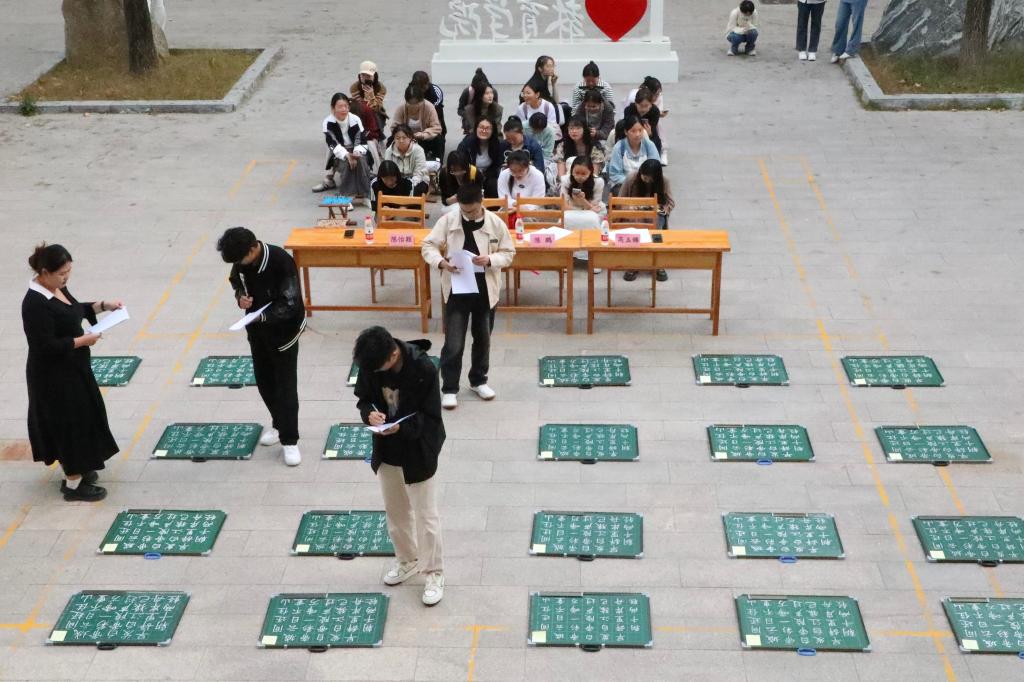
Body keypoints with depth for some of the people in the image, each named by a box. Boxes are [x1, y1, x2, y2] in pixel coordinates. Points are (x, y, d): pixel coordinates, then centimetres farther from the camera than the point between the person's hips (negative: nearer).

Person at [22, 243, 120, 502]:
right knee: (71, 424, 0)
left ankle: (75, 469, 36)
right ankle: (73, 485, 11)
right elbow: (47, 346, -27)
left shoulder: (57, 288, 2)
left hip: (70, 369, 9)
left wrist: (102, 305, 6)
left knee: (81, 420, 20)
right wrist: (82, 341, -22)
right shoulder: (35, 304, -26)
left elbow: (74, 310, 19)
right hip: (55, 377, -9)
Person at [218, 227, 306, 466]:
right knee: (263, 380, 16)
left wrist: (262, 316, -34)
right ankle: (279, 424, 36)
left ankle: (289, 441, 6)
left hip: (284, 329, -6)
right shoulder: (242, 260, -10)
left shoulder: (281, 262, -29)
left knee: (285, 385, -2)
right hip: (257, 328, 6)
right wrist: (240, 295, -10)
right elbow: (235, 279, 11)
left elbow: (290, 304, -26)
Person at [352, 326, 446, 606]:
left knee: (425, 515, 7)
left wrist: (402, 428, -35)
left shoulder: (423, 369, -27)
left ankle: (434, 573, 22)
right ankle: (407, 560, 41)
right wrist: (369, 413, -20)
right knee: (395, 511, 21)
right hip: (386, 450, 5)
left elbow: (431, 417, -20)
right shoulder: (370, 364, -12)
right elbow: (364, 398, 3)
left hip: (419, 452, -5)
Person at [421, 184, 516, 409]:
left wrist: (490, 260, -20)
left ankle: (478, 380, 34)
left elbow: (508, 253, 0)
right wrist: (440, 262, -23)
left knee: (483, 339, 16)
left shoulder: (496, 223, -6)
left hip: (485, 290, 2)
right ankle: (449, 388, 9)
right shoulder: (448, 220, -8)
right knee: (453, 343, -2)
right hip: (456, 289, -2)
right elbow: (428, 245, -4)